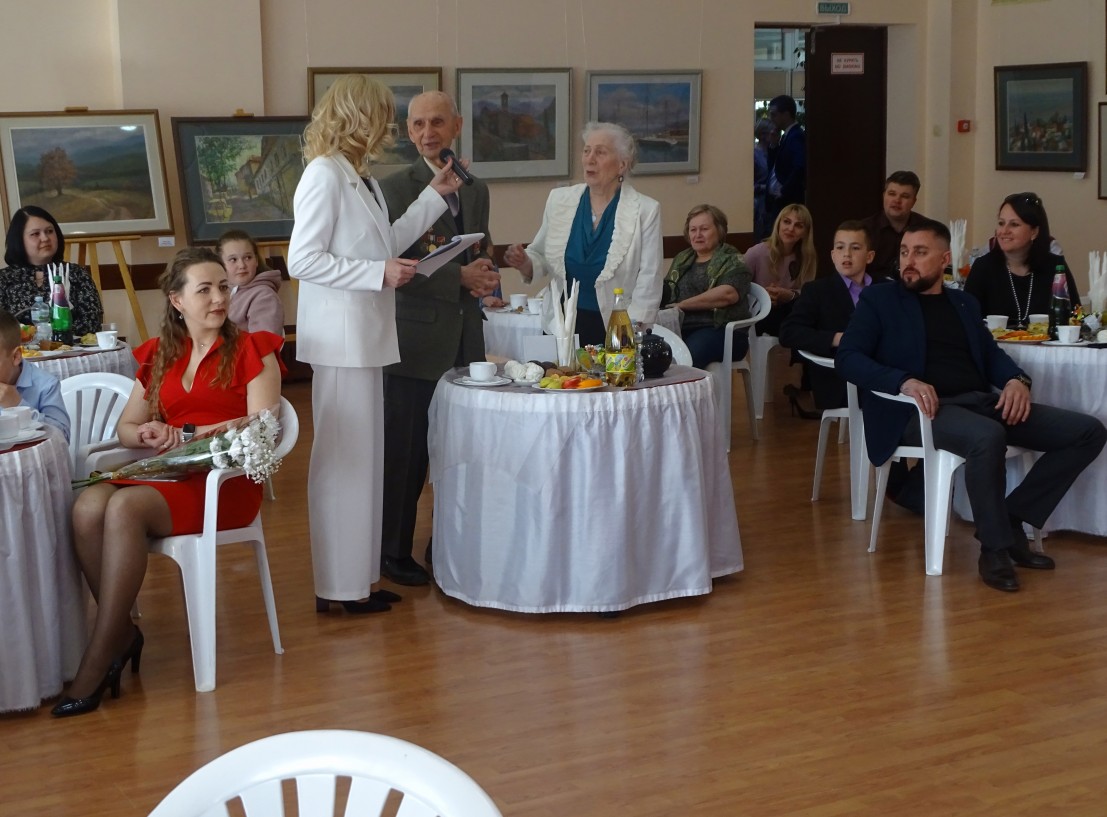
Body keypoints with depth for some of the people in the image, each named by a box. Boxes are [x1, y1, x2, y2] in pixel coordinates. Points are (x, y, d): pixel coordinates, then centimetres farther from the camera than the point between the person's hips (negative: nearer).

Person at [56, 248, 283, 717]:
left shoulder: (252, 351, 6)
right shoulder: (159, 357, 19)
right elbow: (125, 428, 20)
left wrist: (188, 433, -10)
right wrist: (147, 434, -4)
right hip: (167, 475, 5)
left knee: (124, 508, -32)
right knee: (88, 507, -29)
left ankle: (96, 664, -27)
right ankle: (122, 631, -14)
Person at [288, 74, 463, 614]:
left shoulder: (363, 179, 15)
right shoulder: (324, 175, -13)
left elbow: (383, 244, 21)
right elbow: (302, 260, -18)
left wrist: (435, 195, 20)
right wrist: (380, 273, -18)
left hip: (367, 335, 10)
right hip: (339, 337, -10)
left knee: (364, 457, 12)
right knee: (342, 458, -4)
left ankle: (358, 577, 21)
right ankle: (339, 587, 4)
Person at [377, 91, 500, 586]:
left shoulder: (476, 190, 14)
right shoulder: (395, 188, -6)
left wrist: (483, 276, -2)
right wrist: (460, 277, -17)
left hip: (465, 338, 6)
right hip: (417, 338, -6)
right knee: (405, 451, 1)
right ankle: (394, 552, 12)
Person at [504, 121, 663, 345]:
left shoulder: (645, 211, -6)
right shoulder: (559, 200, 3)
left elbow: (648, 285, -7)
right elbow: (542, 259, 13)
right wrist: (524, 263, -9)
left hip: (611, 330, -3)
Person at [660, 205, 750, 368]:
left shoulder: (732, 261, 5)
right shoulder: (682, 259, 26)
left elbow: (728, 294, -14)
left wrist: (682, 305, -11)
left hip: (720, 330, -5)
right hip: (679, 327, 5)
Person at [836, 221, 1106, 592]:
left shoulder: (964, 302, 24)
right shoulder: (879, 299, 9)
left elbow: (991, 353, 18)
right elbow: (847, 358, -3)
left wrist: (1017, 380, -7)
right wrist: (905, 381, -21)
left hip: (984, 402, 6)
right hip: (923, 409, -6)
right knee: (988, 437, -39)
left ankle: (1012, 520, -4)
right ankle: (994, 546, -21)